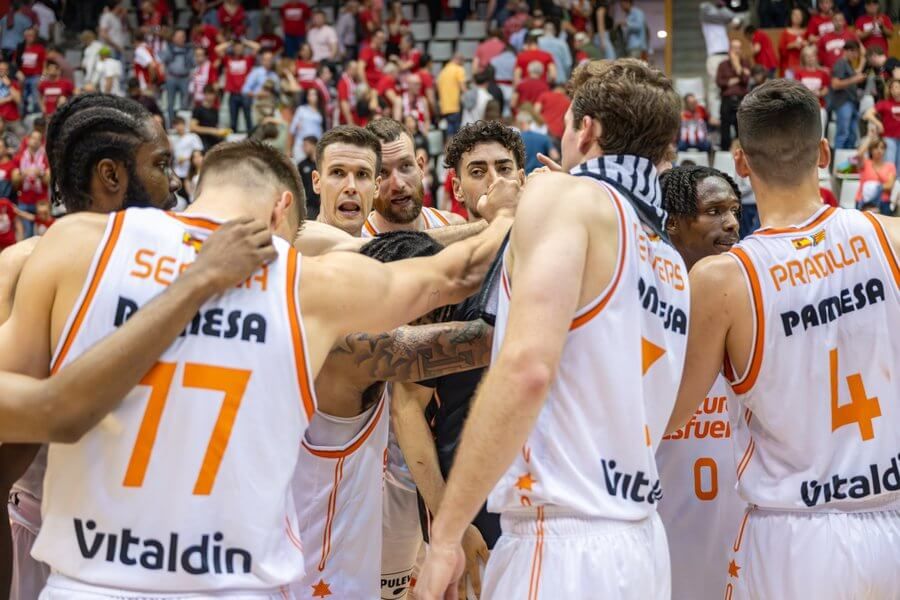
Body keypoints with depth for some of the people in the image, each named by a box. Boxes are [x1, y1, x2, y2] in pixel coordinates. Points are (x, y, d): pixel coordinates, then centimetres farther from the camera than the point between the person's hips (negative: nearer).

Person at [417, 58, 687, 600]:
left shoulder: (563, 195, -6)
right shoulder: (672, 262, 16)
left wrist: (446, 534, -17)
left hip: (563, 544, -8)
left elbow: (527, 368, -19)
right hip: (644, 546, 8)